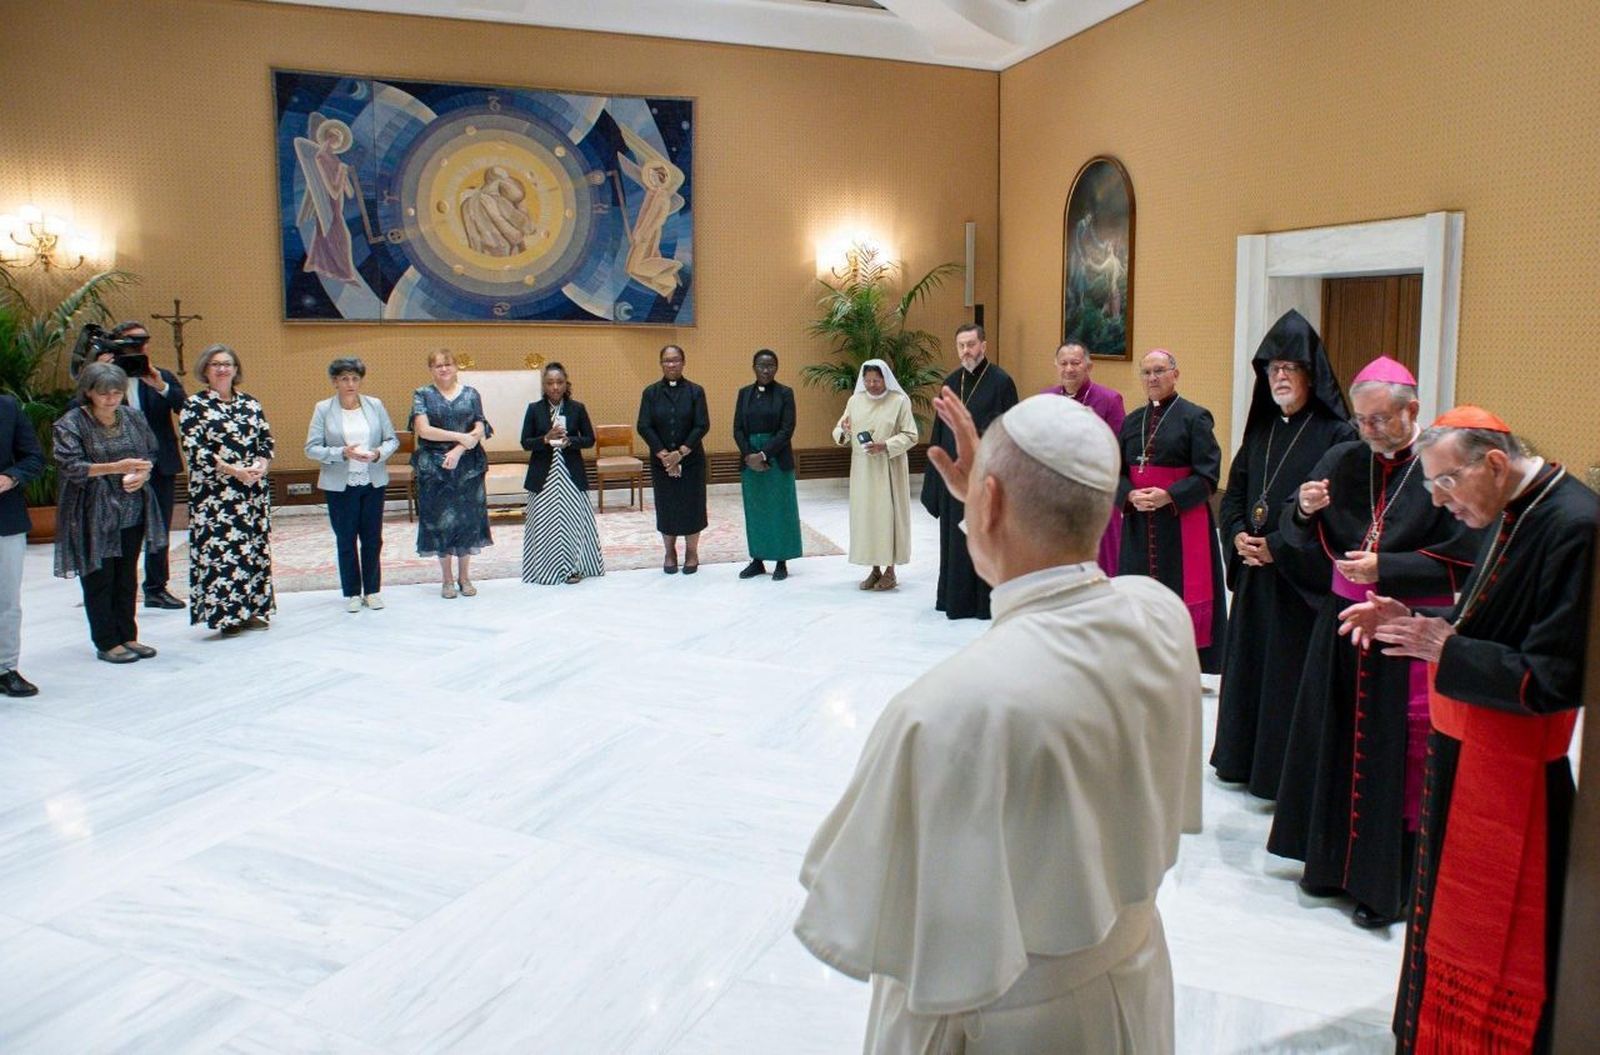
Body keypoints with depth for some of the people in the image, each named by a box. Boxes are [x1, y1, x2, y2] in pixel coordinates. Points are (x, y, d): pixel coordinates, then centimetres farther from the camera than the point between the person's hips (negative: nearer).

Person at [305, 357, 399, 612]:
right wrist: (342, 453, -20)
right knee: (345, 540, 8)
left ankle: (372, 590, 21)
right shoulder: (323, 409, -4)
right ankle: (352, 593, 19)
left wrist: (379, 453, -16)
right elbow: (311, 448, -7)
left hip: (373, 483, 2)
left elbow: (392, 439, 5)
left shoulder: (375, 405, 2)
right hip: (340, 485, -2)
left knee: (373, 538, 8)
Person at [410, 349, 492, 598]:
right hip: (434, 468, -1)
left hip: (468, 467, 1)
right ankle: (447, 579, 13)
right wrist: (460, 437, -15)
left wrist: (459, 450, -16)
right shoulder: (422, 395, 2)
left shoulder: (471, 394, 6)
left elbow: (480, 431, -2)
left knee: (468, 518, 4)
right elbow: (423, 430, -10)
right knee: (440, 519, 3)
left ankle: (464, 576, 16)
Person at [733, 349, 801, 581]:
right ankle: (757, 559, 18)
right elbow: (738, 429, 4)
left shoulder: (785, 393, -3)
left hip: (777, 460, -3)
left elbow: (787, 429, -10)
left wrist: (763, 455, -16)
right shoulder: (745, 393, 8)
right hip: (750, 462, 3)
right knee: (755, 510, 9)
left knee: (780, 509, 3)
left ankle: (781, 562, 11)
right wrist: (749, 456, -10)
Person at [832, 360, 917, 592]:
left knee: (888, 515, -1)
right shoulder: (855, 401, 6)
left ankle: (889, 571, 8)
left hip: (889, 470, -4)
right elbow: (839, 433, 8)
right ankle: (875, 569, 15)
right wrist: (843, 433, -16)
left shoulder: (899, 401, -6)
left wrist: (884, 446, -20)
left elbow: (910, 436, -7)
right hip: (862, 469, 4)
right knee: (865, 515, 5)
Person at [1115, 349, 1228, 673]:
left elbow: (1207, 475, -9)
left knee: (1180, 592, -5)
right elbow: (1118, 472, 11)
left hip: (1182, 521, -5)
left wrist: (1168, 496, -19)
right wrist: (1130, 495, -9)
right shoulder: (1132, 422, 13)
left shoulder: (1194, 417, -4)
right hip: (1139, 522, 5)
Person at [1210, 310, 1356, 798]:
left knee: (1293, 670, -2)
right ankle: (1244, 758, 28)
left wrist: (1277, 546, -17)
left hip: (1303, 575, -7)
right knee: (1248, 662, 14)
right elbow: (1234, 491, 14)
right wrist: (1238, 535, -5)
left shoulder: (1335, 434, -10)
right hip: (1254, 572, 7)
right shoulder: (1261, 429, 11)